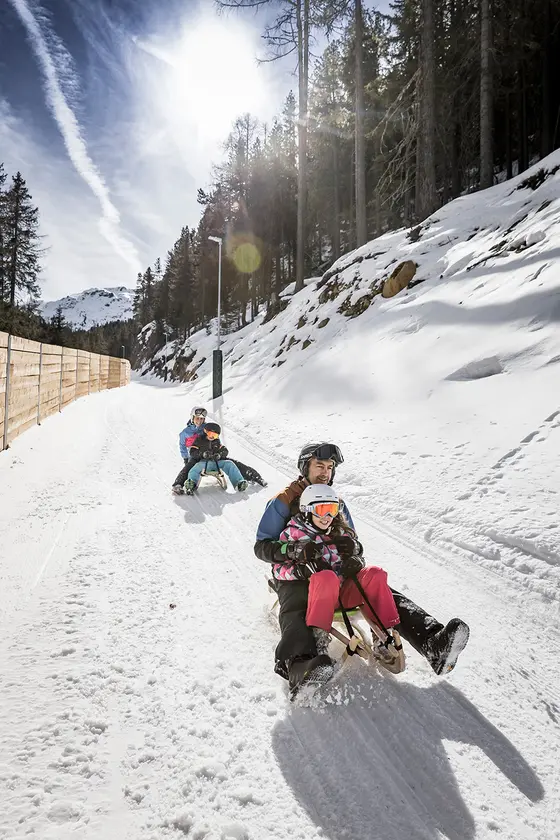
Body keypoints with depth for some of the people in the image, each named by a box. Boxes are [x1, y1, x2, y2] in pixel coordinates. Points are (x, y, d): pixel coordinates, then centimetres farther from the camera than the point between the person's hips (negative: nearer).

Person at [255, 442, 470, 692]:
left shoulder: (337, 502, 21)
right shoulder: (284, 501, 6)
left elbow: (351, 539, 27)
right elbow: (262, 546, 2)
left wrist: (352, 551, 0)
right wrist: (287, 550, -20)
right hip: (297, 574, -4)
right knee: (296, 608, -38)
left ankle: (433, 643, -39)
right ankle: (300, 665, -66)